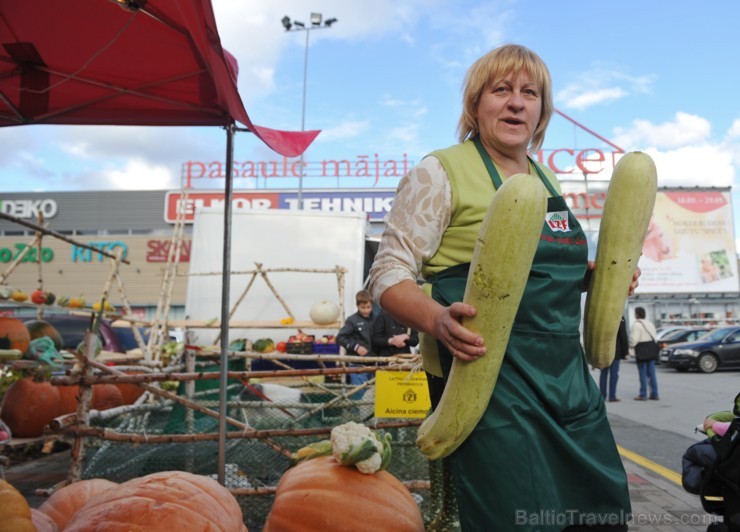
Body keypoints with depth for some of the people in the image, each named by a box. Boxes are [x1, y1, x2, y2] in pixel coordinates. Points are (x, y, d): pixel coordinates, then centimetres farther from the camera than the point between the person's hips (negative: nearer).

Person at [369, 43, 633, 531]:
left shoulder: (546, 178, 15)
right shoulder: (440, 172, -7)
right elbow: (389, 273, -10)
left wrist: (595, 274, 8)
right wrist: (438, 322, -28)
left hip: (568, 375, 8)